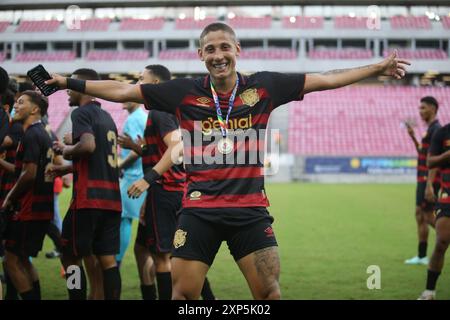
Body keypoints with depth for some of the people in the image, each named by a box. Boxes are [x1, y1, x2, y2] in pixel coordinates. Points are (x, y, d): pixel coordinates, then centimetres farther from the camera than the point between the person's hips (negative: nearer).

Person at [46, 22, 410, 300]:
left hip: (250, 209, 0)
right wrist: (69, 83, 5)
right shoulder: (185, 92, 0)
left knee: (269, 292, -2)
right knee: (183, 294, 3)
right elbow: (121, 91, 6)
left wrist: (378, 68, 8)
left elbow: (325, 79, 7)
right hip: (199, 209, 0)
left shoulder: (263, 87, 1)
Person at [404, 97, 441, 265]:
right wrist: (413, 137, 18)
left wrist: (429, 185, -25)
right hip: (423, 180, 10)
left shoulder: (436, 129, -14)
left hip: (429, 180, -10)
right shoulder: (431, 129, 16)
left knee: (428, 216, -7)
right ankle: (422, 256, 13)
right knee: (420, 215, 10)